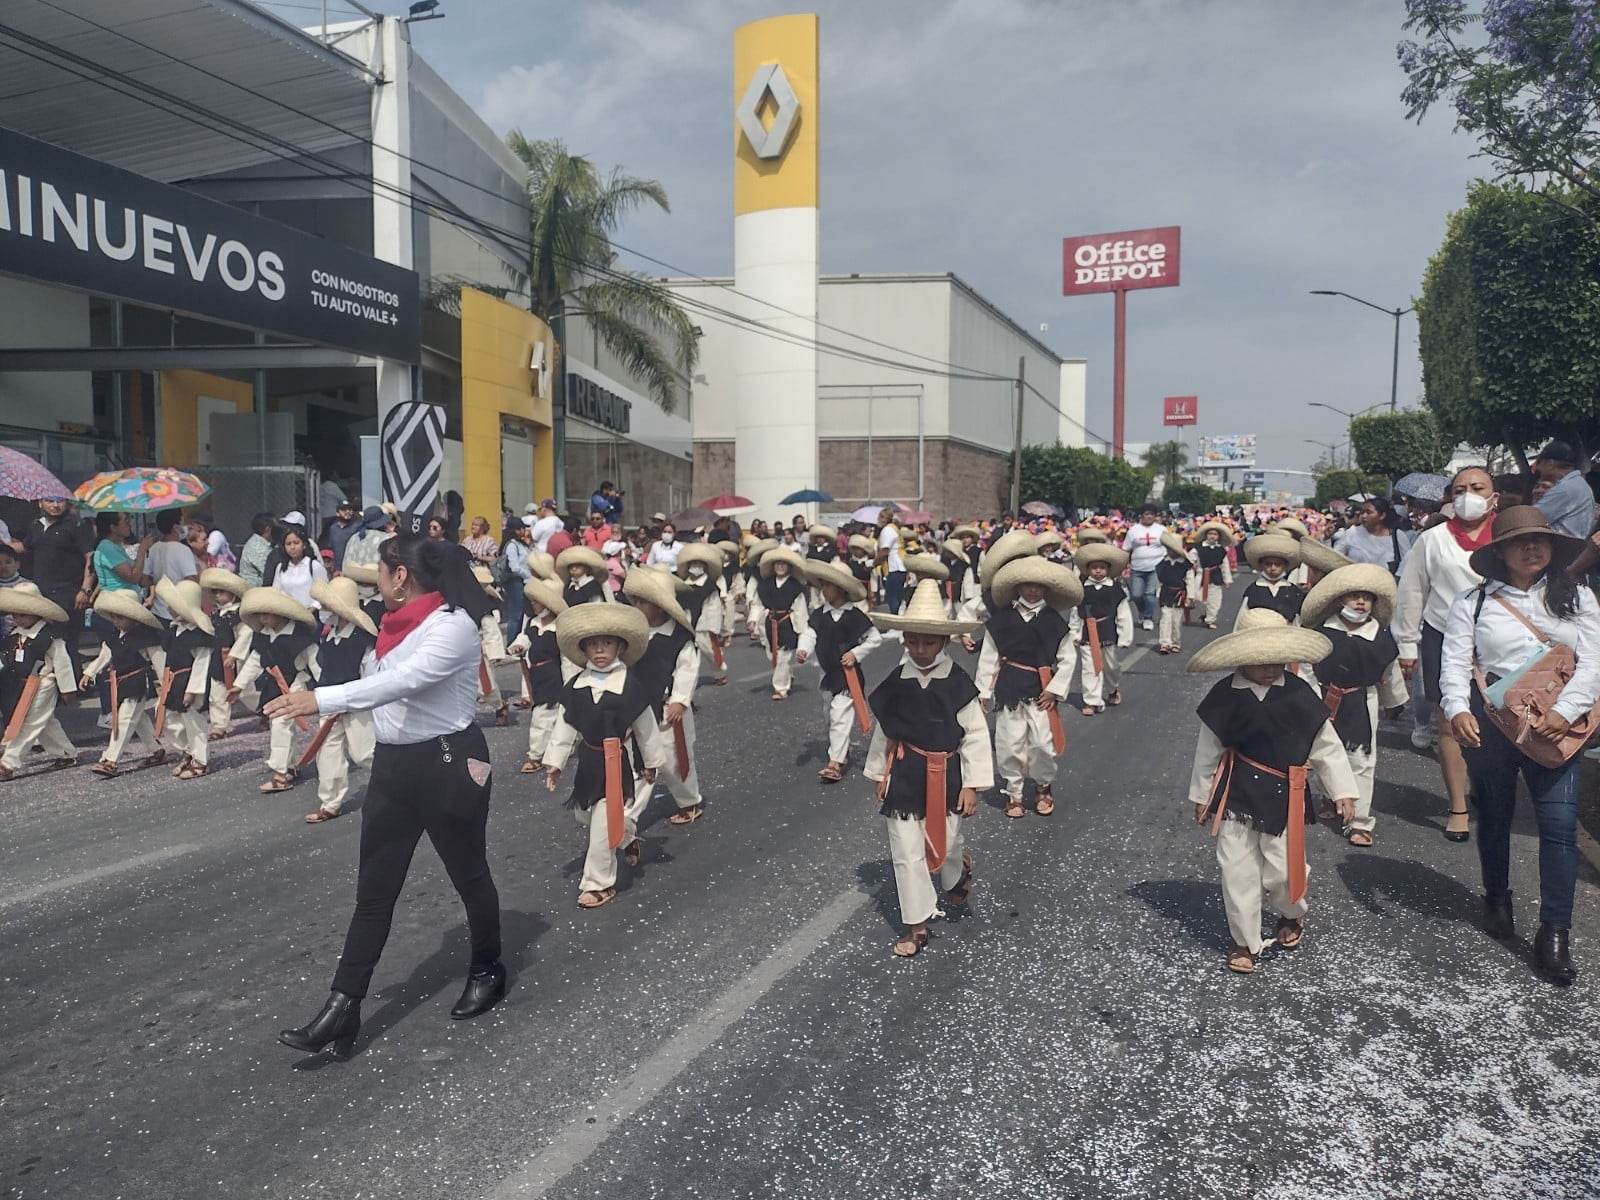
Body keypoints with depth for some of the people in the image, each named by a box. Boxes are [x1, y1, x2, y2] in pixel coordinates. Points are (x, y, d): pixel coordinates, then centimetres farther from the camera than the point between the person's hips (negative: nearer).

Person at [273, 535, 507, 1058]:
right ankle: (343, 1008, 9)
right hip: (393, 762, 8)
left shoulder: (453, 625, -19)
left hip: (448, 761, -7)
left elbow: (403, 682, -31)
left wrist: (321, 699, -35)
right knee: (373, 891, 6)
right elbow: (386, 685, 13)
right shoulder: (400, 624, 7)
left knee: (468, 874, 12)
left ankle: (487, 973, 34)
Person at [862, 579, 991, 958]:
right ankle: (917, 923, 18)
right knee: (906, 853, 4)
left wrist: (971, 785, -9)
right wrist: (879, 776, 12)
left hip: (945, 777, -2)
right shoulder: (894, 684, -3)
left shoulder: (958, 684, -11)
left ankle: (956, 876, 51)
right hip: (904, 777, 2)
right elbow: (883, 732, 7)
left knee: (947, 841, 14)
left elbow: (975, 736, -8)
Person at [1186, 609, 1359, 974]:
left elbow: (1326, 745, 2)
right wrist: (1201, 796, 8)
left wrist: (1342, 790, 1)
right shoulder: (1224, 696, -6)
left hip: (1284, 794, 0)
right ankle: (1244, 942, 22)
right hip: (1236, 793, 0)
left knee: (1282, 869, 2)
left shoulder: (1299, 694, -5)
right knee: (1237, 871, 5)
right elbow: (1208, 750, 3)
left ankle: (1292, 916, 37)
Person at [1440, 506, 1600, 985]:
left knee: (1560, 825, -5)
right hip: (1489, 720, 0)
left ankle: (1554, 933, 3)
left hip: (1553, 725, 0)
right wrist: (1458, 709, -21)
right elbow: (1454, 663, -4)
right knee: (1494, 816, 14)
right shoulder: (1474, 603, 1)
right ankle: (1496, 899, 37)